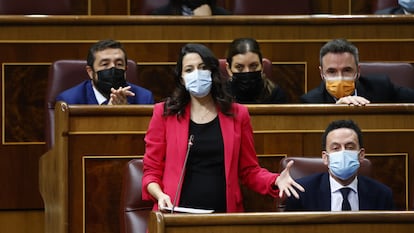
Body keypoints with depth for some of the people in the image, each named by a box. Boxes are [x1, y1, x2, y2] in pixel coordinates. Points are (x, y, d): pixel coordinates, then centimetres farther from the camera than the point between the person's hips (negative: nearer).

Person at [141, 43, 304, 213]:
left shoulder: (236, 115, 13)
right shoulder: (164, 114, 8)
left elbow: (249, 171, 17)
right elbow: (151, 171, 10)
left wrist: (276, 181, -2)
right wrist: (160, 195, -10)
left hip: (223, 214, 2)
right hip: (178, 215, -1)